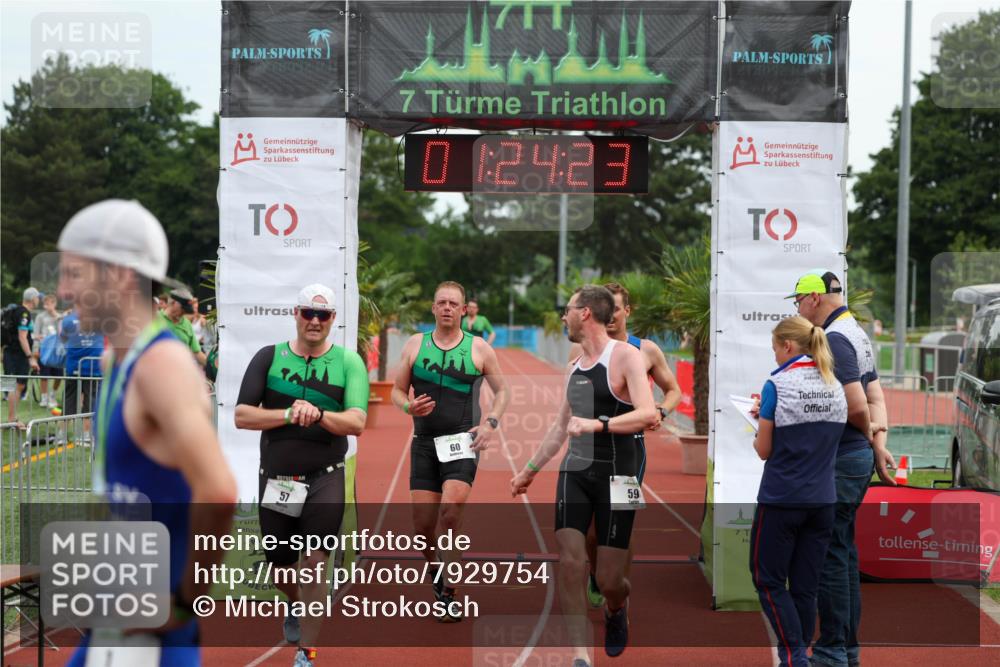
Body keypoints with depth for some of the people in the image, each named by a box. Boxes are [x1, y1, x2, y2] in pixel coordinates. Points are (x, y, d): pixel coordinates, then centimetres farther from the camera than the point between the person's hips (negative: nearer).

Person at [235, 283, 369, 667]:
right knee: (280, 568, 15)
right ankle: (296, 606, 49)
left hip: (324, 479, -2)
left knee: (314, 564, -12)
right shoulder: (269, 357, 2)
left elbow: (356, 422, -12)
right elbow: (242, 416, -5)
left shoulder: (348, 362, -1)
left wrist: (318, 413, -29)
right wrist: (290, 414, -18)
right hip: (275, 479, 2)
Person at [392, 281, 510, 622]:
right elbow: (397, 391, 12)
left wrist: (490, 422, -4)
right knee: (423, 523, 0)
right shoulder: (415, 344, 7)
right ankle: (438, 573, 29)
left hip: (462, 442, -2)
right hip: (424, 442, 3)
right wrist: (409, 406, -11)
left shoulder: (479, 348, 3)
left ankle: (448, 595, -12)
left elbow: (502, 390, 13)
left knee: (451, 510, -21)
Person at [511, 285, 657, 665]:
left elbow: (648, 414, -21)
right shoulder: (575, 367, 14)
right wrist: (530, 470, 28)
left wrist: (598, 424, -31)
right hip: (575, 471, 6)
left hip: (615, 475, -6)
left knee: (609, 579, -2)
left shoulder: (625, 356, -8)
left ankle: (617, 608, 35)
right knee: (570, 562, -11)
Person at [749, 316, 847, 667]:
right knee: (805, 586, 10)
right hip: (822, 500, 6)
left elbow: (764, 450, -8)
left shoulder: (777, 385, -13)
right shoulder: (836, 388, 6)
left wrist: (761, 425, 13)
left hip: (782, 499, -6)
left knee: (769, 581, 6)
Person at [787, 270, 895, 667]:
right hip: (857, 458, 10)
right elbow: (875, 398, 16)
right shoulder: (856, 333, 15)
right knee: (844, 552, 16)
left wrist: (869, 437, -3)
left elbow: (856, 405, -22)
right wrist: (878, 439, 5)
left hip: (837, 461, -10)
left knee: (829, 556, -4)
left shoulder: (834, 339, -17)